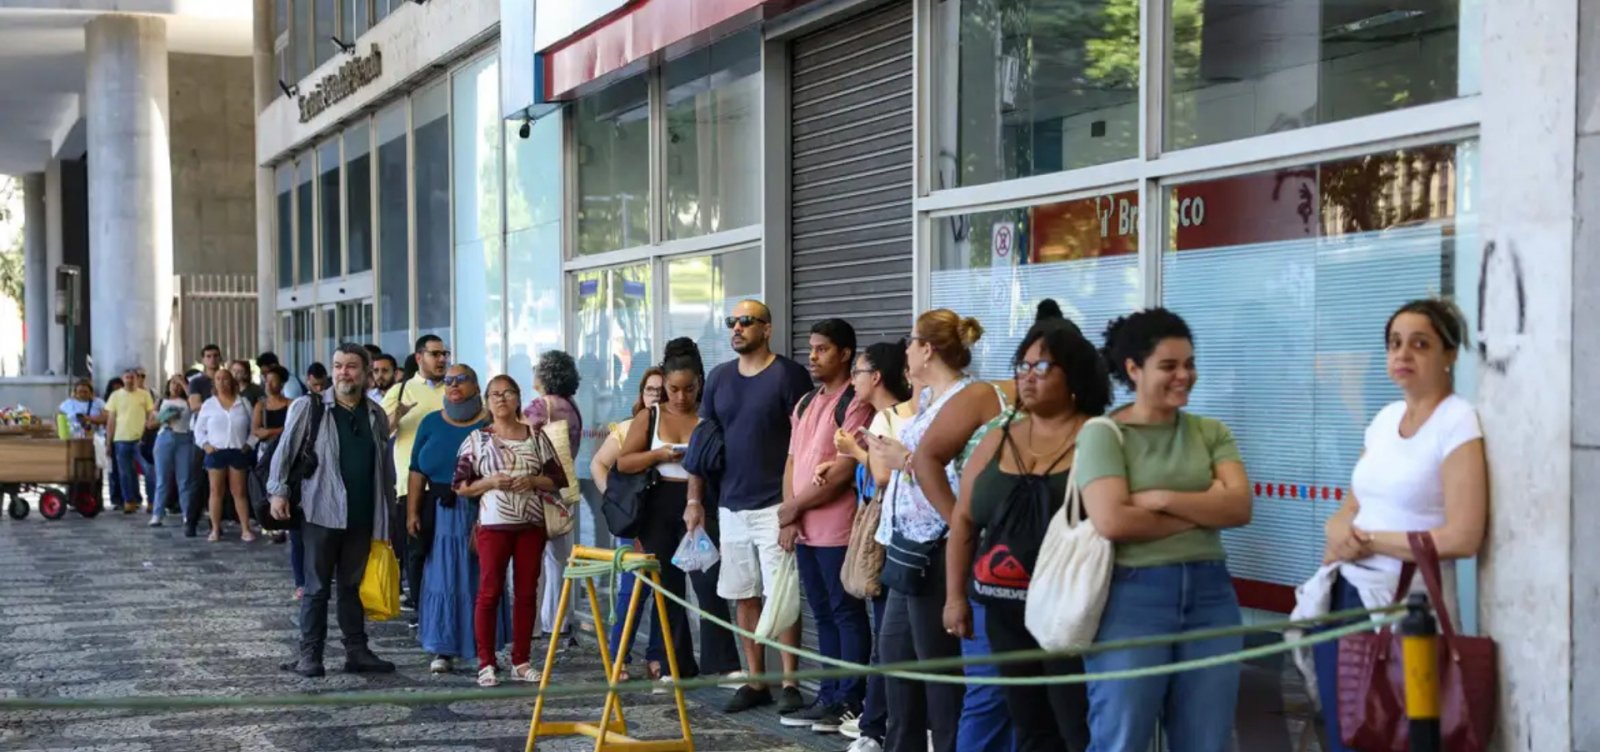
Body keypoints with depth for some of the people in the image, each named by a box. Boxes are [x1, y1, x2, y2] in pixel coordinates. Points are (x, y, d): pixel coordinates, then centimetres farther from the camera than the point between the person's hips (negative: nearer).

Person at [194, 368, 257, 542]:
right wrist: (205, 445, -6)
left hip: (238, 452, 0)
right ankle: (215, 529, 7)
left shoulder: (243, 403, 5)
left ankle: (245, 529, 3)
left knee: (239, 492, 2)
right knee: (216, 491, 2)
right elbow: (199, 429, 8)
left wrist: (249, 444, -4)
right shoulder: (209, 404, 5)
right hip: (216, 452, 0)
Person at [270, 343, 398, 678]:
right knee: (317, 587, 2)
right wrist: (278, 491, -11)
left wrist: (388, 511, 15)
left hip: (362, 516, 4)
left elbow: (386, 468, 15)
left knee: (354, 586, 11)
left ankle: (356, 650, 17)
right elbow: (285, 450, -3)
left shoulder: (376, 416, 9)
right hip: (321, 512, -4)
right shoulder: (308, 408, -3)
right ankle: (310, 653, 7)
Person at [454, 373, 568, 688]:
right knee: (489, 592, -4)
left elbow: (558, 479, 10)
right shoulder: (477, 439, 5)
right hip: (493, 524, -2)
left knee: (526, 592, 5)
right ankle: (486, 663, 2)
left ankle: (521, 661, 13)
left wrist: (533, 481, -8)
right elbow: (460, 486, 2)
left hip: (532, 524, 2)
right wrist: (490, 482, -13)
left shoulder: (536, 437, 10)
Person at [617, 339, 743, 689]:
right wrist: (659, 454, -13)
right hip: (659, 507, 2)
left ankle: (722, 665, -11)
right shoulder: (649, 417, 5)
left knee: (709, 585, -11)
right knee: (666, 588, 7)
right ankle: (677, 667, 15)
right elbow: (623, 463, 2)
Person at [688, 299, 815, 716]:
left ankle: (790, 683, 1)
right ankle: (756, 682, 15)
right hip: (730, 505, 6)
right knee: (744, 596, 8)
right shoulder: (719, 377, 11)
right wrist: (694, 500, 9)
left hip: (774, 505, -5)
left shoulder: (788, 375, -5)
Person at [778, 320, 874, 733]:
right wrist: (789, 517, 2)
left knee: (847, 614, -2)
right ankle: (829, 697, 17)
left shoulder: (855, 403, -9)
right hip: (804, 530, 8)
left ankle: (851, 702, 2)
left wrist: (794, 507, -9)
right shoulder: (805, 404, 17)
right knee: (823, 616, 12)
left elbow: (843, 471, -15)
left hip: (838, 530, -8)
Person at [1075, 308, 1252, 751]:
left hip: (1210, 593, 5)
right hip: (1132, 595, -5)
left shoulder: (1210, 432, 11)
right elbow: (1112, 521, -16)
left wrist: (1161, 499, -13)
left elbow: (1239, 507, -2)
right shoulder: (1103, 433, -3)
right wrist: (1202, 510, -7)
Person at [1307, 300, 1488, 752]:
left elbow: (1464, 537, -18)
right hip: (1345, 595, 7)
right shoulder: (1386, 418, 12)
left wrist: (1368, 541, -10)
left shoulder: (1458, 423, -11)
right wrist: (1339, 532, -6)